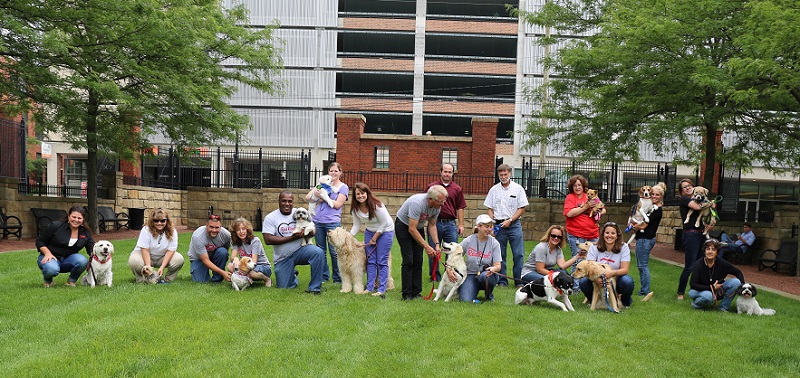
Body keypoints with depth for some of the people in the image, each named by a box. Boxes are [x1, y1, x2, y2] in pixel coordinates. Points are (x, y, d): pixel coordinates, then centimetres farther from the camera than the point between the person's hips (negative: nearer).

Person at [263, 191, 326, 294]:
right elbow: (268, 240, -16)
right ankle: (293, 275, 38)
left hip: (300, 250, 1)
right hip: (283, 257, 0)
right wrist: (291, 238, -19)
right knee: (284, 288, 1)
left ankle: (314, 288, -18)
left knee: (318, 252, -30)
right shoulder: (270, 218, -5)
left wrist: (306, 232, -22)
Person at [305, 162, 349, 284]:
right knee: (320, 250, 9)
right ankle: (323, 276, 19)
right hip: (318, 221, 5)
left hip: (332, 222, -5)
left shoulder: (343, 187, 3)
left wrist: (323, 196, -12)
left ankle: (337, 278, 6)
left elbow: (338, 204, -8)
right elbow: (307, 197, 12)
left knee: (333, 251, -5)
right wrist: (316, 194, -8)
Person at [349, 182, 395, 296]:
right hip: (369, 231, 6)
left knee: (382, 261, -7)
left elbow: (384, 223, -19)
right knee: (370, 260, 3)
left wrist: (374, 238, -14)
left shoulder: (376, 205, -27)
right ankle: (370, 287, 9)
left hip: (385, 231, -5)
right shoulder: (355, 208, -9)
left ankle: (381, 289, -3)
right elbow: (356, 226, 1)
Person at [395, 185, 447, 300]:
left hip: (418, 227, 7)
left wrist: (437, 244, -12)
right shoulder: (417, 203, -37)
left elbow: (432, 225, 0)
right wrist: (427, 247, -32)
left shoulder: (437, 206, -13)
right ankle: (407, 294, -7)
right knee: (408, 260, -13)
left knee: (418, 260, 0)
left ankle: (416, 292, 6)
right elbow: (412, 229, -34)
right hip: (404, 226, -7)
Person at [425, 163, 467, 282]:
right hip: (435, 222, -1)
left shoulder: (457, 189, 8)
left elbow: (460, 208, 9)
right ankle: (434, 275, 18)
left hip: (451, 224, 1)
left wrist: (461, 224, 4)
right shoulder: (431, 187, 4)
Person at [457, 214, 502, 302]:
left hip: (487, 273, -1)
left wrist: (493, 269, -34)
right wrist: (448, 268, -16)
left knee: (484, 276, -38)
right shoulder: (468, 241, -4)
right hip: (470, 275, 1)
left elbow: (498, 266, -10)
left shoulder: (494, 243, -5)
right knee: (466, 300, -24)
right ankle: (474, 290, 14)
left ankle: (489, 295, -4)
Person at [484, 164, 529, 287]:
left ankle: (518, 280, 2)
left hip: (514, 224, -2)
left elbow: (522, 208, 0)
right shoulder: (494, 190, 8)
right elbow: (490, 209, 10)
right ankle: (502, 280, 12)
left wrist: (510, 220, -9)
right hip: (498, 225, 2)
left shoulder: (518, 188, 2)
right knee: (500, 254, 4)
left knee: (518, 254, -5)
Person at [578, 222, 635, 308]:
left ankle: (626, 301, 2)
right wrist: (595, 278, -38)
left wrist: (613, 273, -38)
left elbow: (625, 269, -15)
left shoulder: (624, 247, -8)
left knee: (627, 281, -34)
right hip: (599, 281, 1)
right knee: (583, 282, -28)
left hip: (616, 281, -1)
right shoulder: (594, 248, -6)